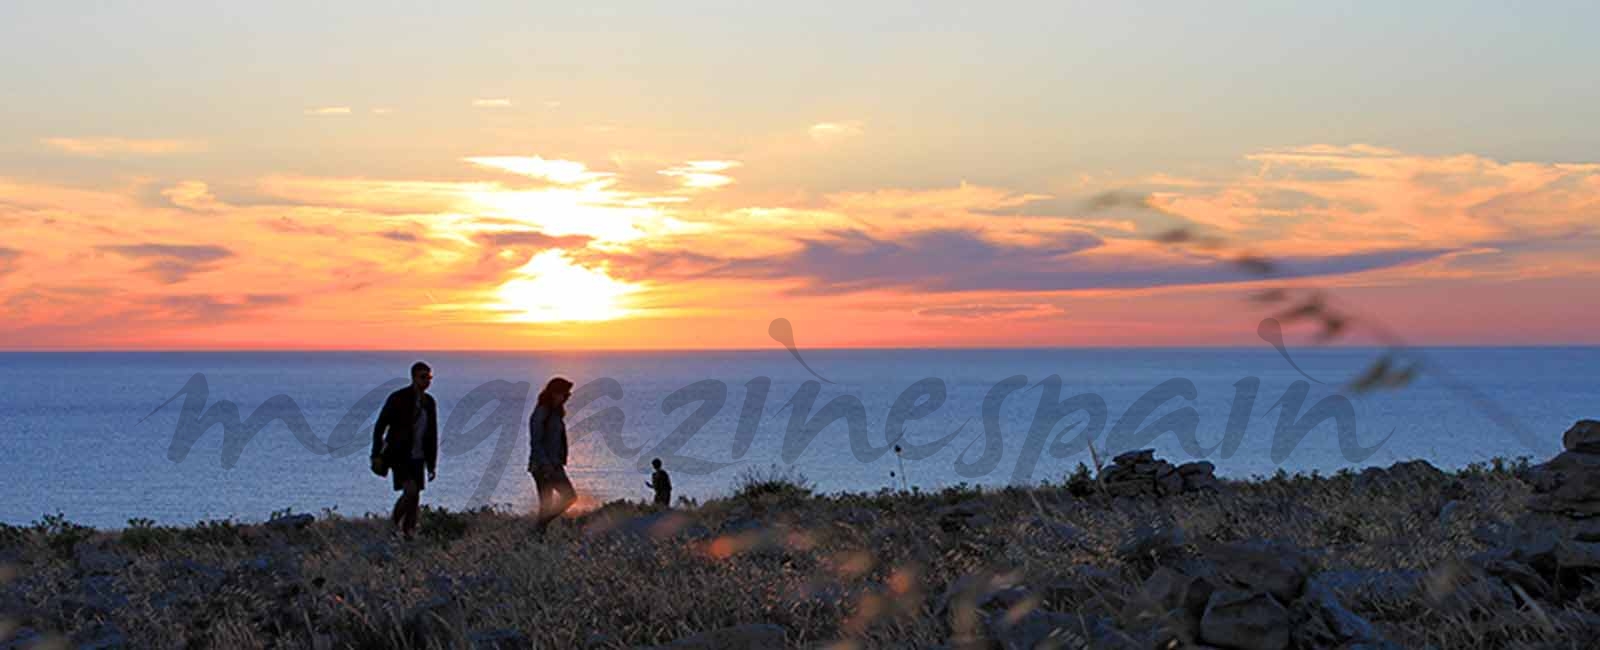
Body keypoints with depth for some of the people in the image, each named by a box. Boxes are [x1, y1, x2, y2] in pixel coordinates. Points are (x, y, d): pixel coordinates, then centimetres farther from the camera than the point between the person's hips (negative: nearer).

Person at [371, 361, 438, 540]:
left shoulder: (429, 402, 3)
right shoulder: (397, 398, -13)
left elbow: (433, 435, 8)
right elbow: (380, 426, -10)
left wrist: (433, 464, 7)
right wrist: (376, 455, -14)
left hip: (418, 458, 5)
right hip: (399, 456, -5)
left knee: (415, 499, 3)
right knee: (411, 491, -20)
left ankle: (408, 534, 13)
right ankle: (395, 518, 7)